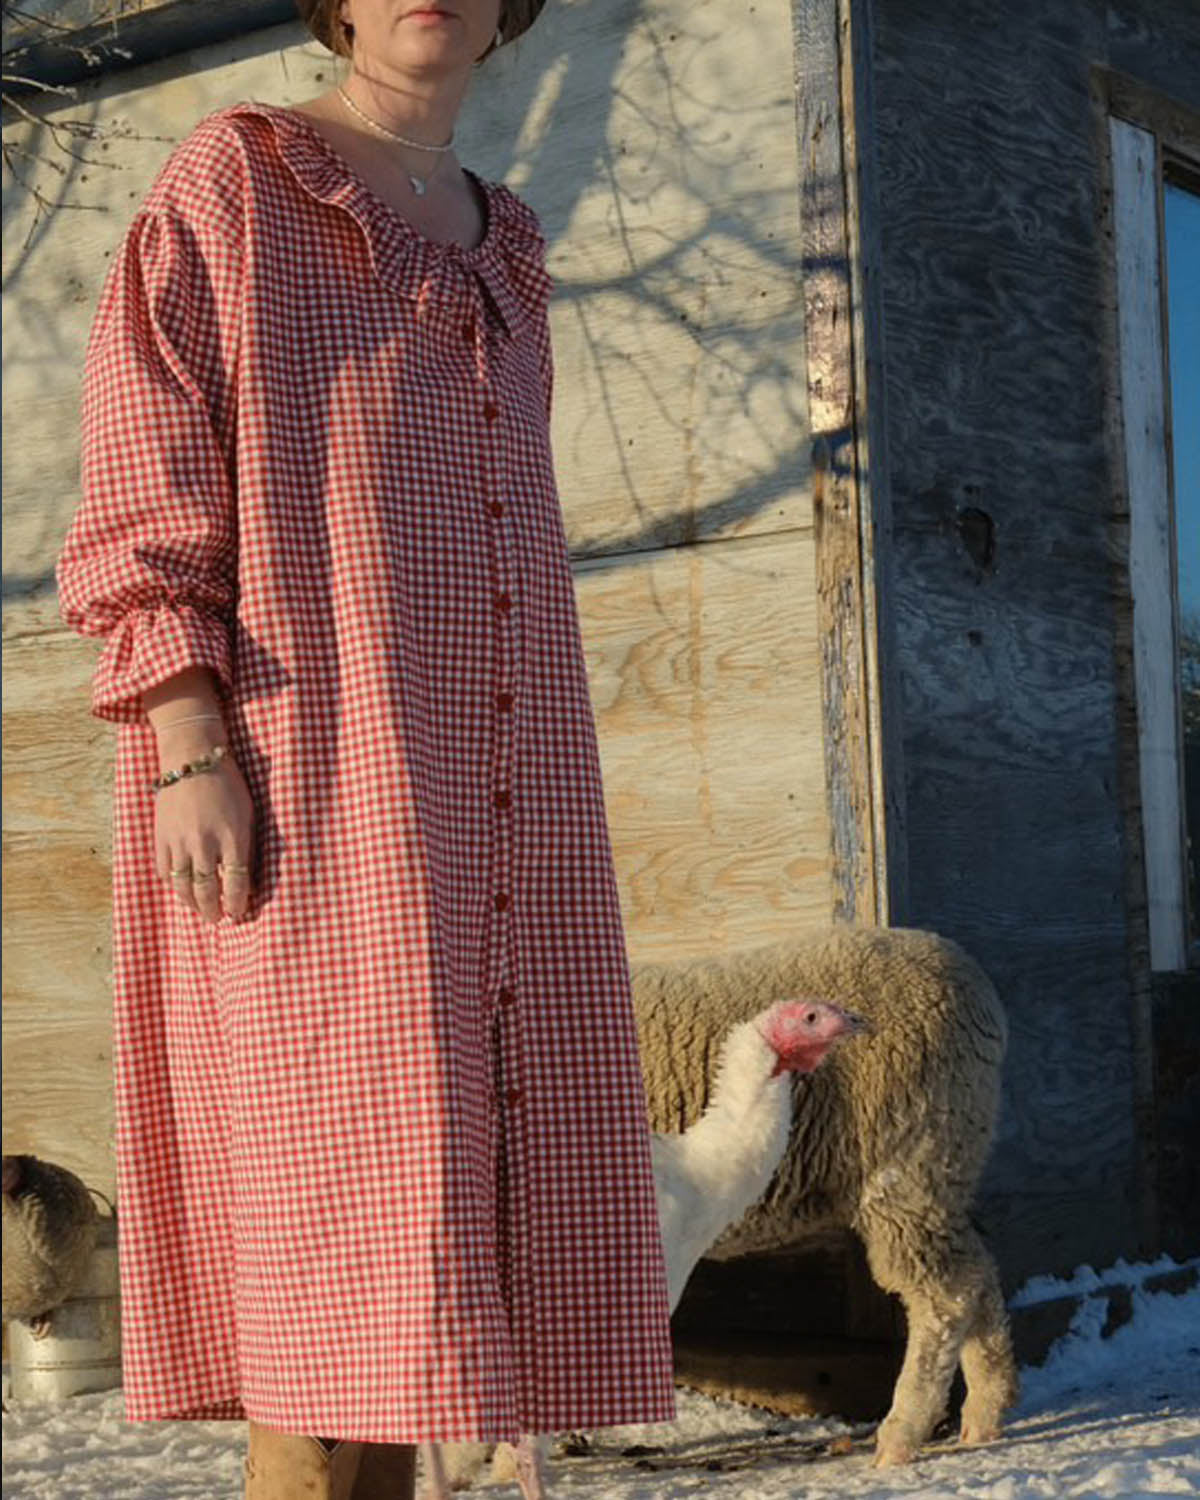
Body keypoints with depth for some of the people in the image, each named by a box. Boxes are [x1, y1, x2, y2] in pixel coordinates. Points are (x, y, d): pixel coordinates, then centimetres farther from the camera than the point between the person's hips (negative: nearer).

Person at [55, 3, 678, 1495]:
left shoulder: (500, 252, 22)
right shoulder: (230, 183, 4)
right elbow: (142, 482, -5)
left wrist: (548, 820, 17)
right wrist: (190, 751, -16)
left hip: (484, 792, 7)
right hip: (310, 776, -6)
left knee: (416, 1225, 4)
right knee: (334, 1203, -13)